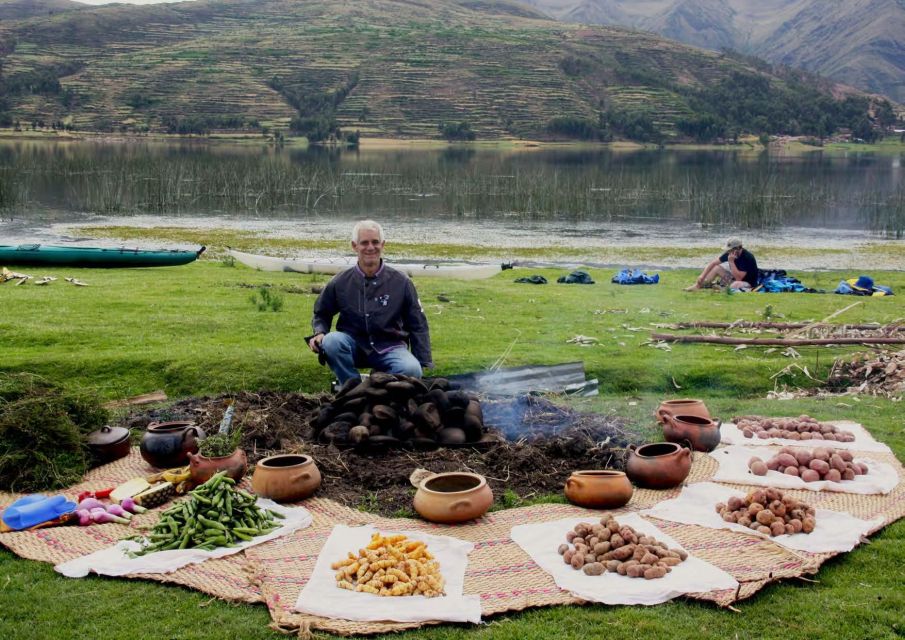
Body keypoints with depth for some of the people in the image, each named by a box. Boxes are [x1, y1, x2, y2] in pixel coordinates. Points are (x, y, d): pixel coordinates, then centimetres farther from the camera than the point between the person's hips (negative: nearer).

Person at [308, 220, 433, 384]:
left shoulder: (401, 282, -2)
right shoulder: (339, 283, 0)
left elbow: (418, 326, 4)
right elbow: (321, 314, 15)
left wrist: (423, 364, -1)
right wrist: (320, 333, -7)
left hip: (389, 348, -1)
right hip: (353, 347, 1)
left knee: (412, 370, -31)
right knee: (331, 341, -31)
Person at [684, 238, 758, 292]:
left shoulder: (747, 257, -29)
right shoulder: (730, 253, -8)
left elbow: (738, 278, -32)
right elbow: (713, 263, 0)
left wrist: (731, 262, -33)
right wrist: (702, 276, -9)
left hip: (748, 284, -7)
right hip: (735, 279, 7)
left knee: (736, 285, -40)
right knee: (717, 268, -1)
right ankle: (697, 286, -6)